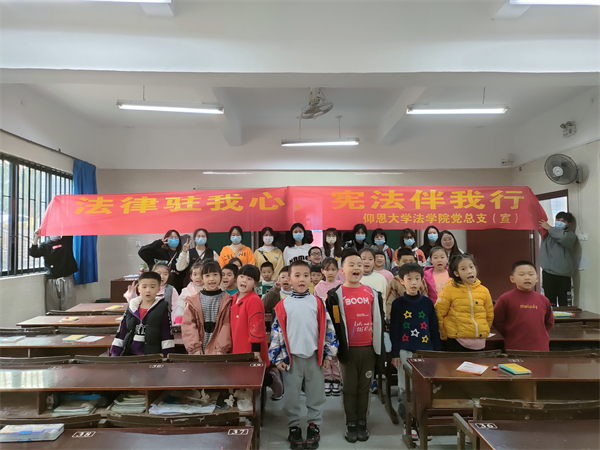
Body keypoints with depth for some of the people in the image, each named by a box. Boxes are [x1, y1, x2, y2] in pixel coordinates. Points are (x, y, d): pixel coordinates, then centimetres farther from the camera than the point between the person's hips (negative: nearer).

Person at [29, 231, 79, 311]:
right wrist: (36, 238, -16)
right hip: (52, 281, 1)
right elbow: (33, 253, -7)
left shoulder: (67, 240, 10)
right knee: (52, 309, 2)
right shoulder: (45, 245, 8)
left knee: (69, 308, -3)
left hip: (67, 280, -1)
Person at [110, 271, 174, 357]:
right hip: (129, 354, 4)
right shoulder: (131, 307, 8)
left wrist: (167, 357, -10)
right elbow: (121, 332, 13)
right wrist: (115, 354, 9)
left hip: (152, 355, -4)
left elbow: (167, 335, -6)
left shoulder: (162, 308, -4)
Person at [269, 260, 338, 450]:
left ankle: (314, 426, 29)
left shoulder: (318, 303, -1)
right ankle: (294, 428, 27)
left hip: (314, 356, 1)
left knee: (316, 394, 12)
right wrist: (278, 357, -3)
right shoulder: (283, 305, -3)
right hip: (291, 357, -1)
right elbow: (276, 331, -1)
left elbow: (327, 329, 2)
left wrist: (328, 354, 1)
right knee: (292, 396, 10)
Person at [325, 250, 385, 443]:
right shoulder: (335, 295, -5)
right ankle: (351, 424, 23)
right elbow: (333, 323, -4)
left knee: (364, 387, 13)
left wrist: (380, 348, 7)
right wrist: (338, 347, -7)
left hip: (369, 348, 3)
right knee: (349, 388, 9)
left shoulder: (372, 293, 5)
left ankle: (362, 423, 27)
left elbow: (379, 322, 9)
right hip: (348, 349, -2)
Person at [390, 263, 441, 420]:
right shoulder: (398, 303, -3)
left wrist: (437, 351, 6)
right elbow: (394, 330, -2)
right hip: (405, 351, -1)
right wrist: (395, 353, -4)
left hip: (426, 351, 2)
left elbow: (434, 329, 7)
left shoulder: (427, 302, 2)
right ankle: (405, 415, 23)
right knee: (405, 388, 8)